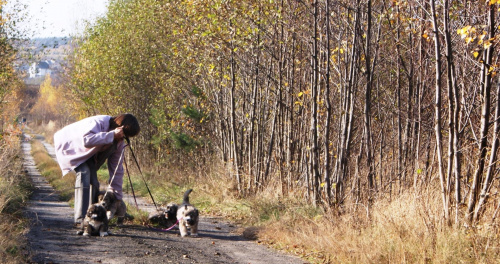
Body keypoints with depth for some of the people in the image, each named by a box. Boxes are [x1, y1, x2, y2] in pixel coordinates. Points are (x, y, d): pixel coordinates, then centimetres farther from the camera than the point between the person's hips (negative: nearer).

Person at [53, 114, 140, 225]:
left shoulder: (119, 141, -11)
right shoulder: (98, 123, -34)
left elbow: (117, 169, -5)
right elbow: (87, 140, -54)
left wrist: (116, 194, -6)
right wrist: (112, 135, -52)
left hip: (87, 153, 8)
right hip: (70, 148, -8)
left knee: (93, 180, -4)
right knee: (84, 173, -25)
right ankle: (81, 218, -28)